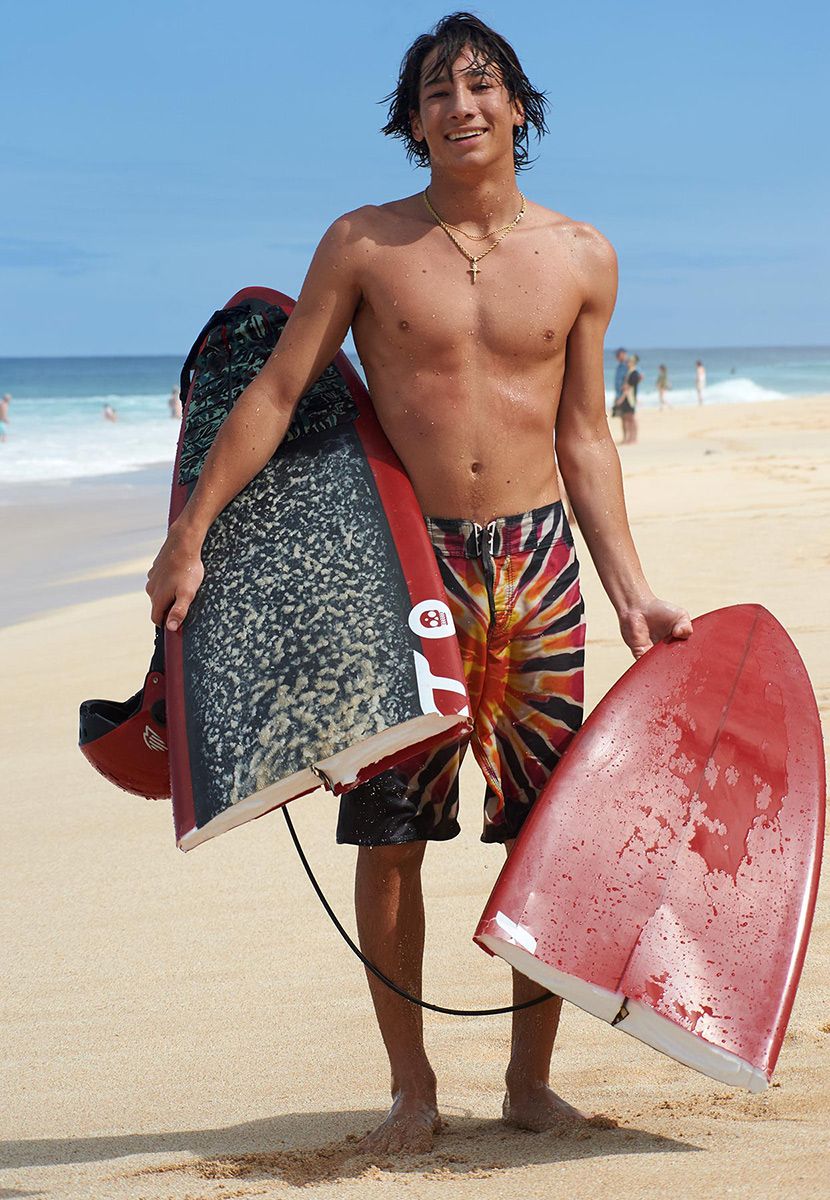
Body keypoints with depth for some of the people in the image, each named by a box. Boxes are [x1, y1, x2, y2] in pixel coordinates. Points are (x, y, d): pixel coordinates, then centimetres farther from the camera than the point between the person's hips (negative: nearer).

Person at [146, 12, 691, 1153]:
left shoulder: (580, 256, 6)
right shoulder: (364, 244, 0)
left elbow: (585, 436, 10)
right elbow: (274, 393, 0)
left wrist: (632, 593, 6)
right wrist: (188, 535, -5)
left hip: (538, 559, 2)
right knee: (389, 836, -1)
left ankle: (531, 1077, 18)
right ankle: (412, 1087, 13)